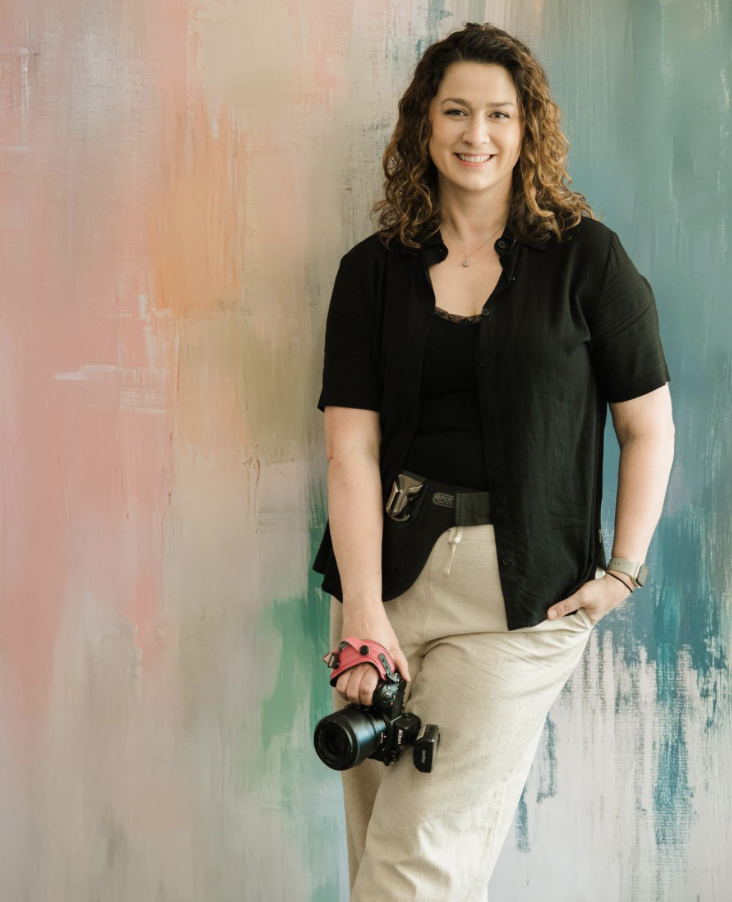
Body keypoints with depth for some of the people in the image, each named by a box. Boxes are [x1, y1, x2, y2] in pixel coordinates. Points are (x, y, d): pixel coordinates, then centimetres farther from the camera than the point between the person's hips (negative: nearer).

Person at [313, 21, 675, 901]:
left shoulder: (585, 257, 0)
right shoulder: (373, 269, 5)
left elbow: (648, 426, 4)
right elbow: (352, 443, -4)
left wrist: (624, 571, -2)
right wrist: (363, 612, -12)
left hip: (518, 594, -3)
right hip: (389, 566, 4)